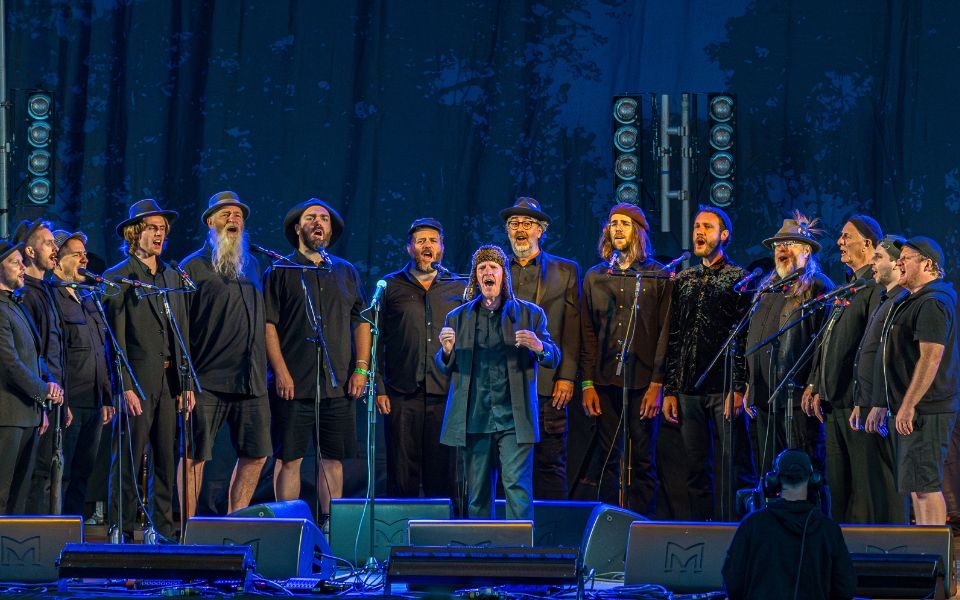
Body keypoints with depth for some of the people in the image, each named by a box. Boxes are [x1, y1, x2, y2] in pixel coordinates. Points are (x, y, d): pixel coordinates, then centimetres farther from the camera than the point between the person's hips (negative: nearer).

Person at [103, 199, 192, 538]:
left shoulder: (172, 277, 15)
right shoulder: (117, 277, -2)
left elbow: (183, 333, 14)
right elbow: (116, 339, -7)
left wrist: (187, 382, 7)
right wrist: (126, 387, -14)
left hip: (170, 381, 5)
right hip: (137, 379, -5)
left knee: (168, 459, 7)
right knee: (129, 461, -3)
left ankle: (164, 528, 12)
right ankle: (122, 531, 3)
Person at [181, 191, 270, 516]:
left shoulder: (252, 265, 18)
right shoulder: (193, 266, 1)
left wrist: (261, 371, 16)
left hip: (251, 380, 6)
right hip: (207, 380, -5)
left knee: (255, 455, 5)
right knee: (195, 457, -3)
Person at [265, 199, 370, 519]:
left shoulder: (346, 273, 16)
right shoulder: (280, 271, 5)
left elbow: (361, 322, 14)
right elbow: (268, 324, -1)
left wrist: (361, 368, 3)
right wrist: (280, 371, -11)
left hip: (338, 384, 3)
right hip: (294, 383, -3)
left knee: (333, 458, 4)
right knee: (289, 458, -2)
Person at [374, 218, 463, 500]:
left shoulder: (458, 289, 12)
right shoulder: (391, 287, 9)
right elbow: (375, 341, 7)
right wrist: (378, 388, -1)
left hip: (446, 395, 1)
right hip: (402, 395, -1)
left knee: (444, 473, 1)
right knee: (402, 476, -1)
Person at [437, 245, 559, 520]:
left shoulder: (530, 314, 8)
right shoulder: (458, 318, 12)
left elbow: (554, 358, 7)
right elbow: (444, 368, 14)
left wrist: (539, 347, -16)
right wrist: (447, 351, -10)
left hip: (514, 418, -2)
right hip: (474, 420, 2)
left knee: (517, 485, -11)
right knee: (478, 492, 6)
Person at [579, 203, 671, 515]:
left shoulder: (658, 276, 3)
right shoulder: (595, 277, 13)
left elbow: (665, 333, -1)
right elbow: (588, 334, 10)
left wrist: (657, 383, -9)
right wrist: (587, 383, 2)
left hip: (644, 381, -3)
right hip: (606, 382, 3)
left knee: (643, 460, 0)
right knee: (607, 458, 4)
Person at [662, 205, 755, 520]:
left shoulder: (739, 278, 2)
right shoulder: (682, 280, 16)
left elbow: (745, 338, -5)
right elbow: (672, 337, 16)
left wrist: (739, 388, -13)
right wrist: (669, 389, 9)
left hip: (725, 388, -5)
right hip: (688, 388, 5)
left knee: (734, 466, -6)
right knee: (697, 469, 6)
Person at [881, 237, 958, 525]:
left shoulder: (932, 303, -16)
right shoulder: (916, 301, 20)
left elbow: (931, 358, -24)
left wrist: (909, 405, -24)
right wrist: (905, 405, 24)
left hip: (926, 411, -11)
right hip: (917, 411, 11)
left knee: (924, 485, -11)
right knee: (916, 484, 12)